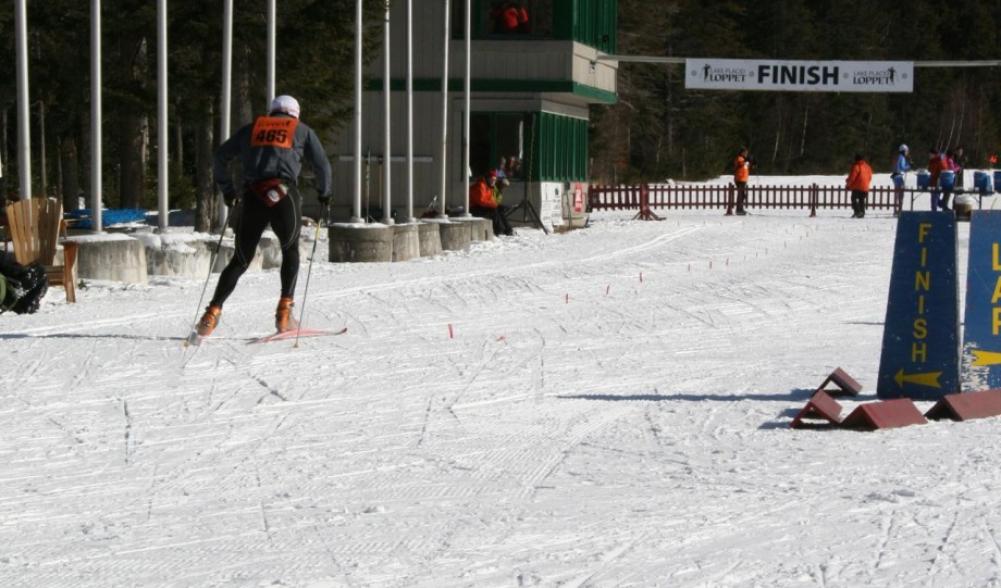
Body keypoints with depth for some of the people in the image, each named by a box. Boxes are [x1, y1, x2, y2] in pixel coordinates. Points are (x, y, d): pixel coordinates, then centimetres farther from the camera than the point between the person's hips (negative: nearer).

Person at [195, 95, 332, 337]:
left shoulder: (251, 129, 24)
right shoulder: (302, 130, 18)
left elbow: (220, 157, 20)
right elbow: (322, 165, 14)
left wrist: (227, 190, 29)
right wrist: (324, 192, 30)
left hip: (252, 198, 2)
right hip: (282, 197, -2)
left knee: (240, 260, 12)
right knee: (290, 251, 22)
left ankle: (213, 313, -3)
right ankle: (284, 311, 10)